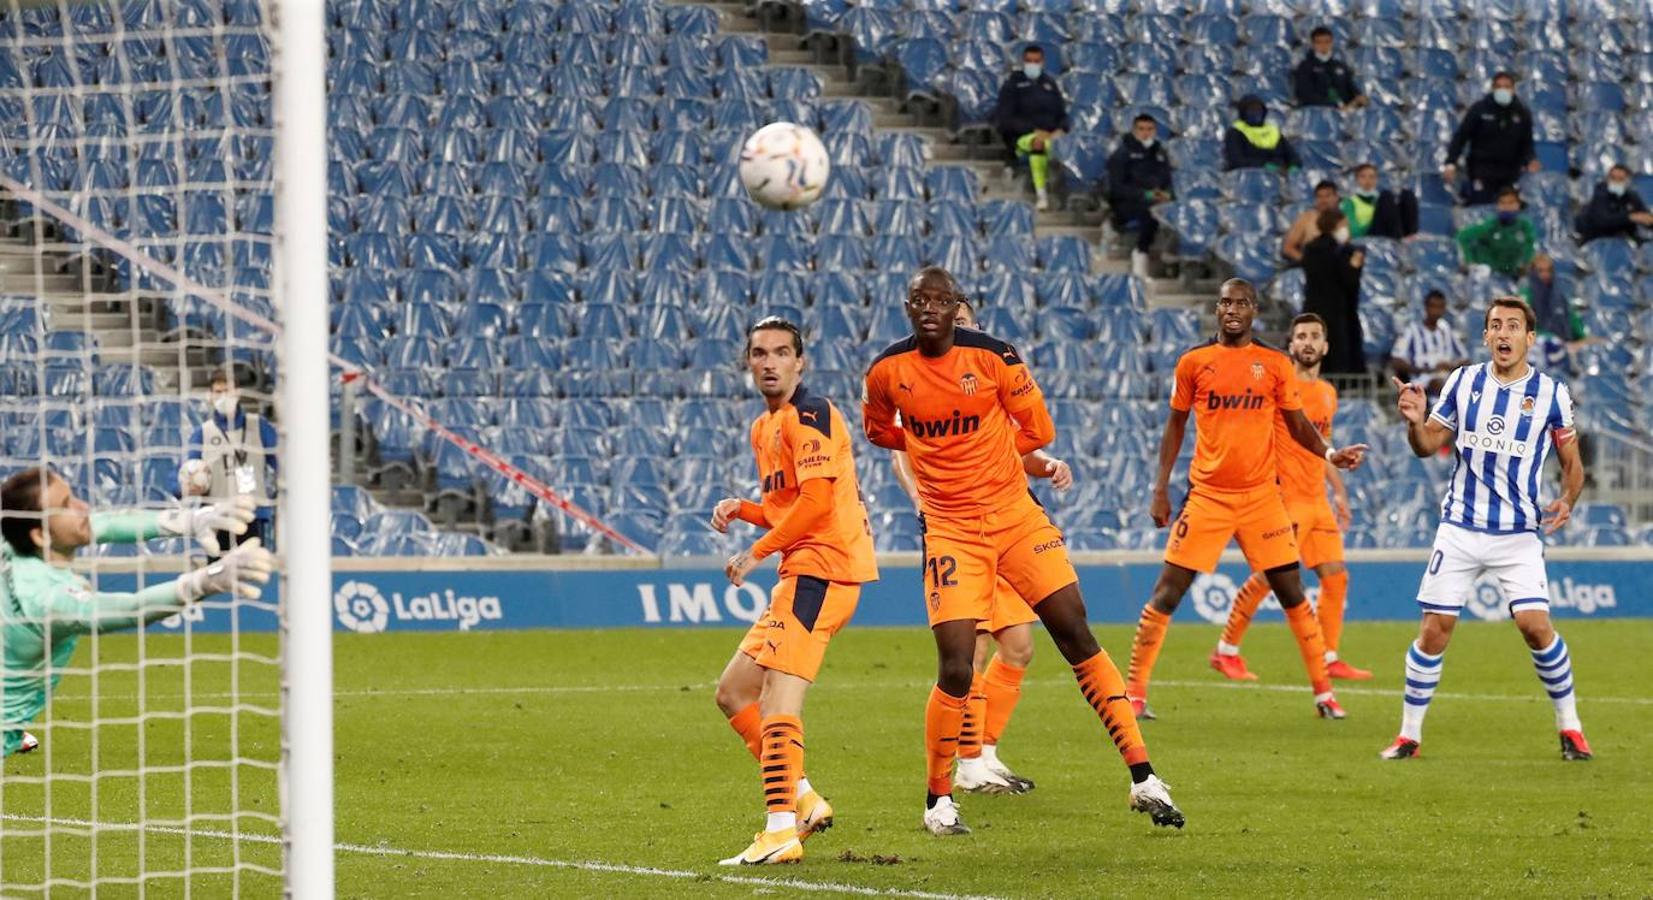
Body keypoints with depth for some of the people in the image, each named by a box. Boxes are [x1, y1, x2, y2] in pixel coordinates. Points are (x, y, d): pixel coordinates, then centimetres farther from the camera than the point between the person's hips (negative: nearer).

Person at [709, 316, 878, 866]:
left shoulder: (808, 415, -10)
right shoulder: (763, 428, 20)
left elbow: (816, 500, -19)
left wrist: (758, 552, -15)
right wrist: (741, 510, 8)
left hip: (823, 568, -10)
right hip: (804, 572, 10)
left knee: (778, 692, -18)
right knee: (734, 692, 12)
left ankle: (782, 831, -23)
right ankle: (803, 800, 13)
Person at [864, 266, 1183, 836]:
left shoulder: (994, 358, -7)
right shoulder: (888, 371, -4)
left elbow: (1037, 429, 3)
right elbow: (878, 429, 17)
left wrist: (966, 450, 4)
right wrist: (936, 451, 7)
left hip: (1015, 515, 1)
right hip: (950, 529, -1)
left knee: (1078, 639, -3)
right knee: (955, 669, -11)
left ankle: (1143, 778, 2)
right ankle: (938, 799, 9)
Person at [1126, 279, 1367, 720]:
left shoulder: (1275, 365, 3)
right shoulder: (1193, 363, 1)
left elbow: (1297, 424, 9)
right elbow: (1175, 425, 9)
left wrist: (1329, 453, -9)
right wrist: (1161, 488, 4)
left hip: (1261, 495, 1)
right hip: (1207, 496, -1)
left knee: (1291, 591, 1)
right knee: (1167, 593, -5)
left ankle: (1323, 691, 10)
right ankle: (1133, 692, 1)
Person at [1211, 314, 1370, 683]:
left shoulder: (1328, 393, 15)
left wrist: (1339, 491, 22)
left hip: (1317, 500, 8)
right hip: (1285, 497, -8)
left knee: (1336, 576, 2)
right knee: (1266, 577, -8)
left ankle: (1330, 659, 9)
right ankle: (1226, 650, 5)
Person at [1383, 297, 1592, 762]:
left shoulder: (1551, 393, -2)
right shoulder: (1463, 382, 3)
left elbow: (1572, 463, 6)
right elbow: (1429, 445, 10)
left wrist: (1566, 501, -14)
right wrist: (1416, 422, -13)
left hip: (1518, 534, -1)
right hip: (1460, 528, 2)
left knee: (1536, 625, -14)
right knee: (1434, 631, -3)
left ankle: (1569, 727, 4)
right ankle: (1409, 734, 9)